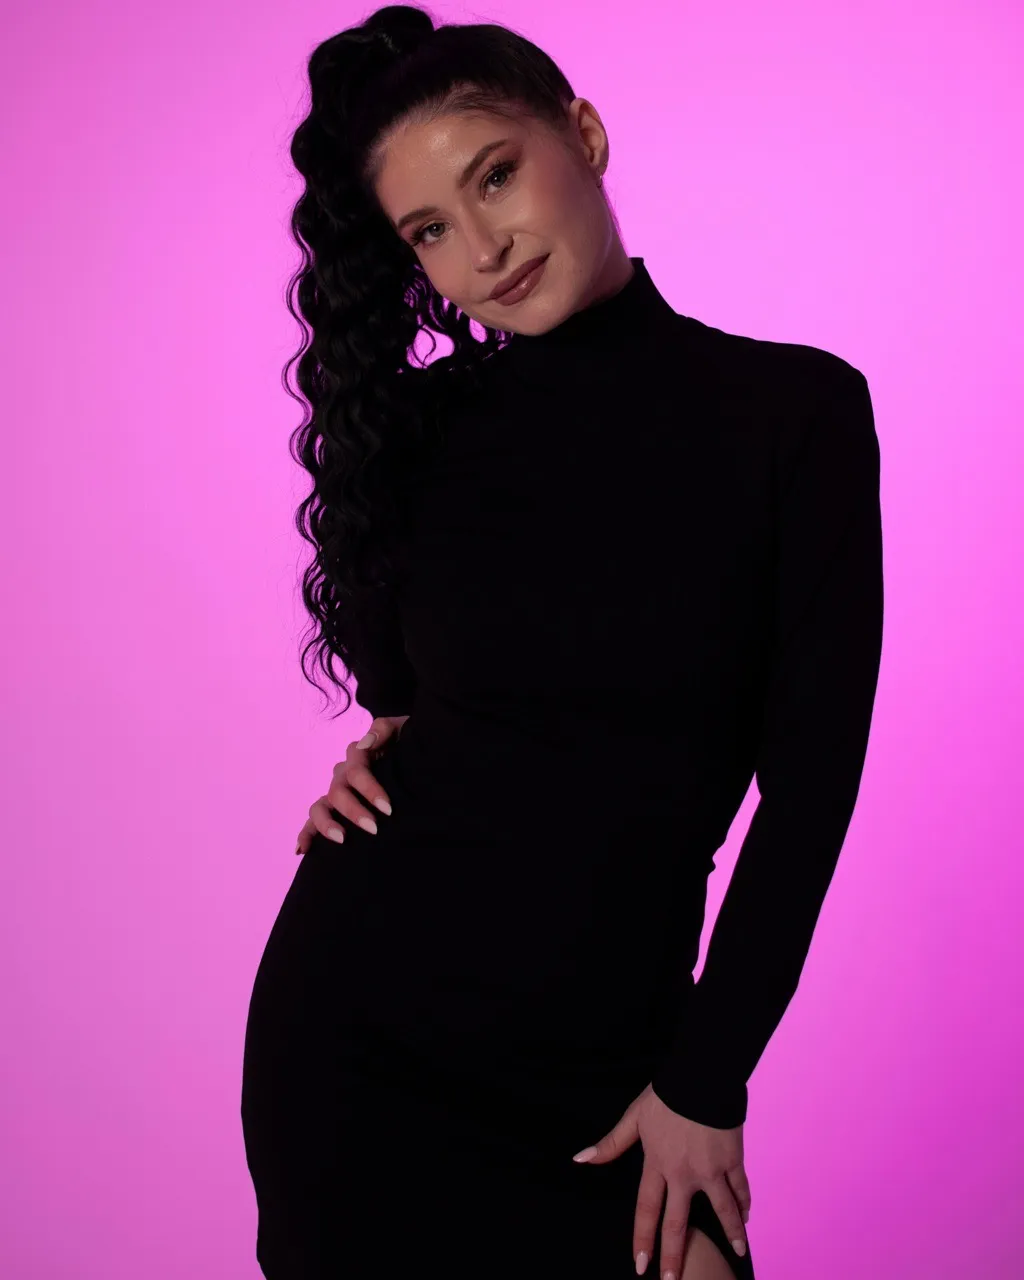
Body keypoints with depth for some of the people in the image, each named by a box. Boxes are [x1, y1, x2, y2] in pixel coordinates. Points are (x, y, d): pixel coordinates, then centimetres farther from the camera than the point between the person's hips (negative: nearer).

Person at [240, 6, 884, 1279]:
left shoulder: (797, 408, -8)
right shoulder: (423, 423, -1)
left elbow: (811, 780, -8)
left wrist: (706, 1086, -7)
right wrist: (383, 749, -3)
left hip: (605, 1046, -1)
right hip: (359, 1001, 2)